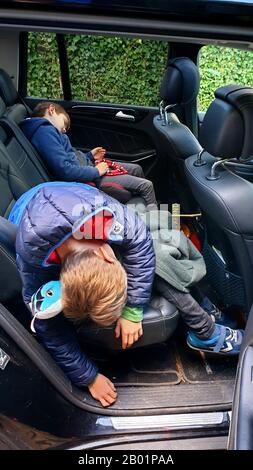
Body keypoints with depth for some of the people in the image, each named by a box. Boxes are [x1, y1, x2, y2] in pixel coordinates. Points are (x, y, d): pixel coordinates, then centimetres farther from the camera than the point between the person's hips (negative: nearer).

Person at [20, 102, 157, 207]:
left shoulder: (47, 130, 11)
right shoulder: (44, 131, -21)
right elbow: (64, 170, -31)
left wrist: (90, 156, 11)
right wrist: (96, 171, -19)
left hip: (89, 167, 11)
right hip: (89, 180, -11)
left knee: (137, 169, 19)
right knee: (146, 185, -5)